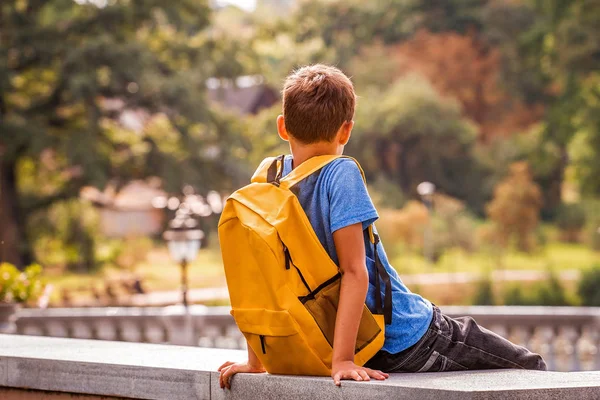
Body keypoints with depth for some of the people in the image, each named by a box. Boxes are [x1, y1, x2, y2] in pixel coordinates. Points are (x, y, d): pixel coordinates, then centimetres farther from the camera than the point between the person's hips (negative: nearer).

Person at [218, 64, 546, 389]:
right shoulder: (340, 174, -21)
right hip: (409, 339, -8)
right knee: (531, 369, 9)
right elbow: (354, 271, -27)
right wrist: (342, 360, -27)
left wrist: (255, 363, 7)